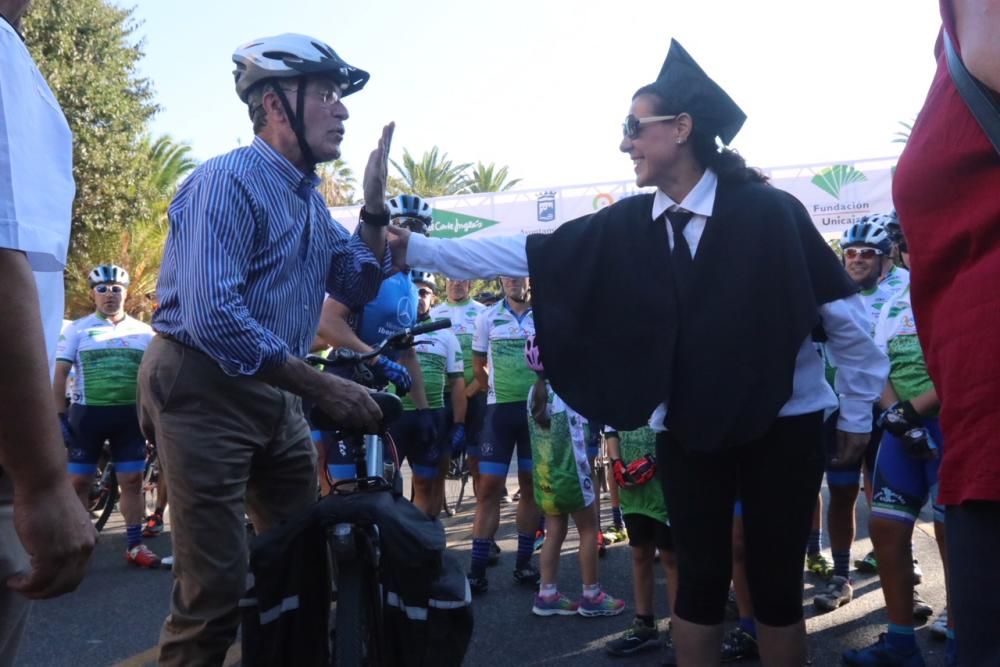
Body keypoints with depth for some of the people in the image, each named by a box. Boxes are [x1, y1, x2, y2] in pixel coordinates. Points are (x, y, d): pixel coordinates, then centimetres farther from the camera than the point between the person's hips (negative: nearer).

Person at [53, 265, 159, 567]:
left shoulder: (144, 332, 8)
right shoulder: (77, 329, 2)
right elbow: (60, 374, 0)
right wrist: (59, 416, -7)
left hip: (130, 415, 2)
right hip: (87, 414, -2)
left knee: (132, 480, 4)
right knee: (78, 482, 1)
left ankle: (135, 546, 12)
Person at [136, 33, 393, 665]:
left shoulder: (311, 198, 11)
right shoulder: (228, 181, -17)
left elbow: (361, 285, 12)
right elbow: (213, 317, -28)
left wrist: (375, 205, -2)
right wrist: (324, 386, -28)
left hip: (275, 393, 9)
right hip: (203, 390, -9)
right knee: (217, 587, -8)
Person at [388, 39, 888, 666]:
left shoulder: (770, 211, -12)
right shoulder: (627, 225, -1)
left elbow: (844, 311, -5)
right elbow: (529, 253, -2)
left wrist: (858, 410, 1)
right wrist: (417, 248, -5)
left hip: (782, 423, -2)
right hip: (687, 429, 3)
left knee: (776, 581, 7)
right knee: (701, 578, 9)